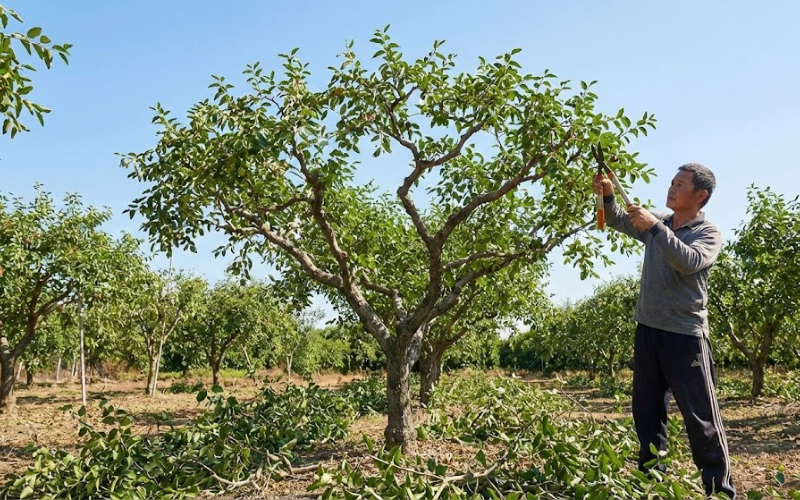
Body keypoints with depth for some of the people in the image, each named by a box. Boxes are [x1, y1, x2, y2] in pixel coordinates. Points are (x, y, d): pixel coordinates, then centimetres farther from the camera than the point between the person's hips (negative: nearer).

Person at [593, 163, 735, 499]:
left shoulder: (709, 233, -6)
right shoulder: (657, 222, 9)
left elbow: (690, 262, -25)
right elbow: (617, 220, 17)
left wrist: (655, 227, -27)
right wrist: (608, 196, -3)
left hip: (685, 334, -6)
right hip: (647, 329, 6)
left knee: (700, 415, 0)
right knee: (646, 410, 14)